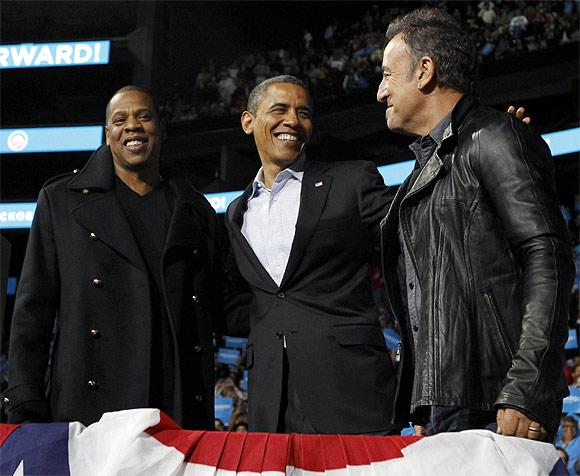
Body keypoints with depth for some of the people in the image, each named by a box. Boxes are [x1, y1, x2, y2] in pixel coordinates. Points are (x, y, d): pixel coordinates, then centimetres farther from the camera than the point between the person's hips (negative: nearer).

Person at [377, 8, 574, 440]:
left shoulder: (494, 138, -2)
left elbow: (547, 259, -13)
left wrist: (526, 391, -22)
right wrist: (423, 412, 19)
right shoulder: (427, 166, 26)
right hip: (442, 407, 8)